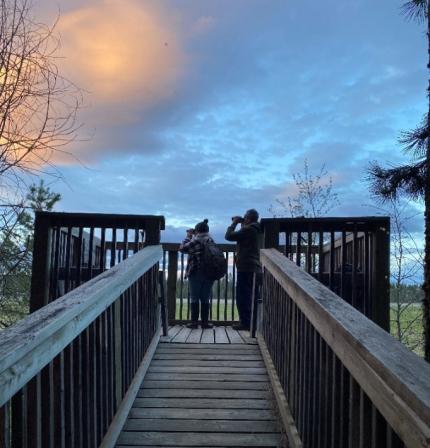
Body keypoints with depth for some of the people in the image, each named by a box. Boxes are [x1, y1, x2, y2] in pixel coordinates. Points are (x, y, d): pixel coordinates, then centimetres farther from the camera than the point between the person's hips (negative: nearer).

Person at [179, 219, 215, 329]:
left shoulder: (195, 241, -11)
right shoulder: (211, 241, 6)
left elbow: (182, 248, -2)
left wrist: (188, 236, 9)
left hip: (195, 273, -4)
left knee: (194, 298, 5)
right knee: (205, 299, 10)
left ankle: (194, 322, 5)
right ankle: (205, 322, 10)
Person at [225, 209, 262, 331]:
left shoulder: (248, 229, -13)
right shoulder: (258, 230, 16)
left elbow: (229, 236, -14)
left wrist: (234, 223, -1)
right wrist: (241, 224, 19)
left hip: (246, 268, -9)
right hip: (256, 269, 9)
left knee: (242, 297, -4)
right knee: (249, 297, 14)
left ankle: (245, 323, -4)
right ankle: (251, 323, 17)